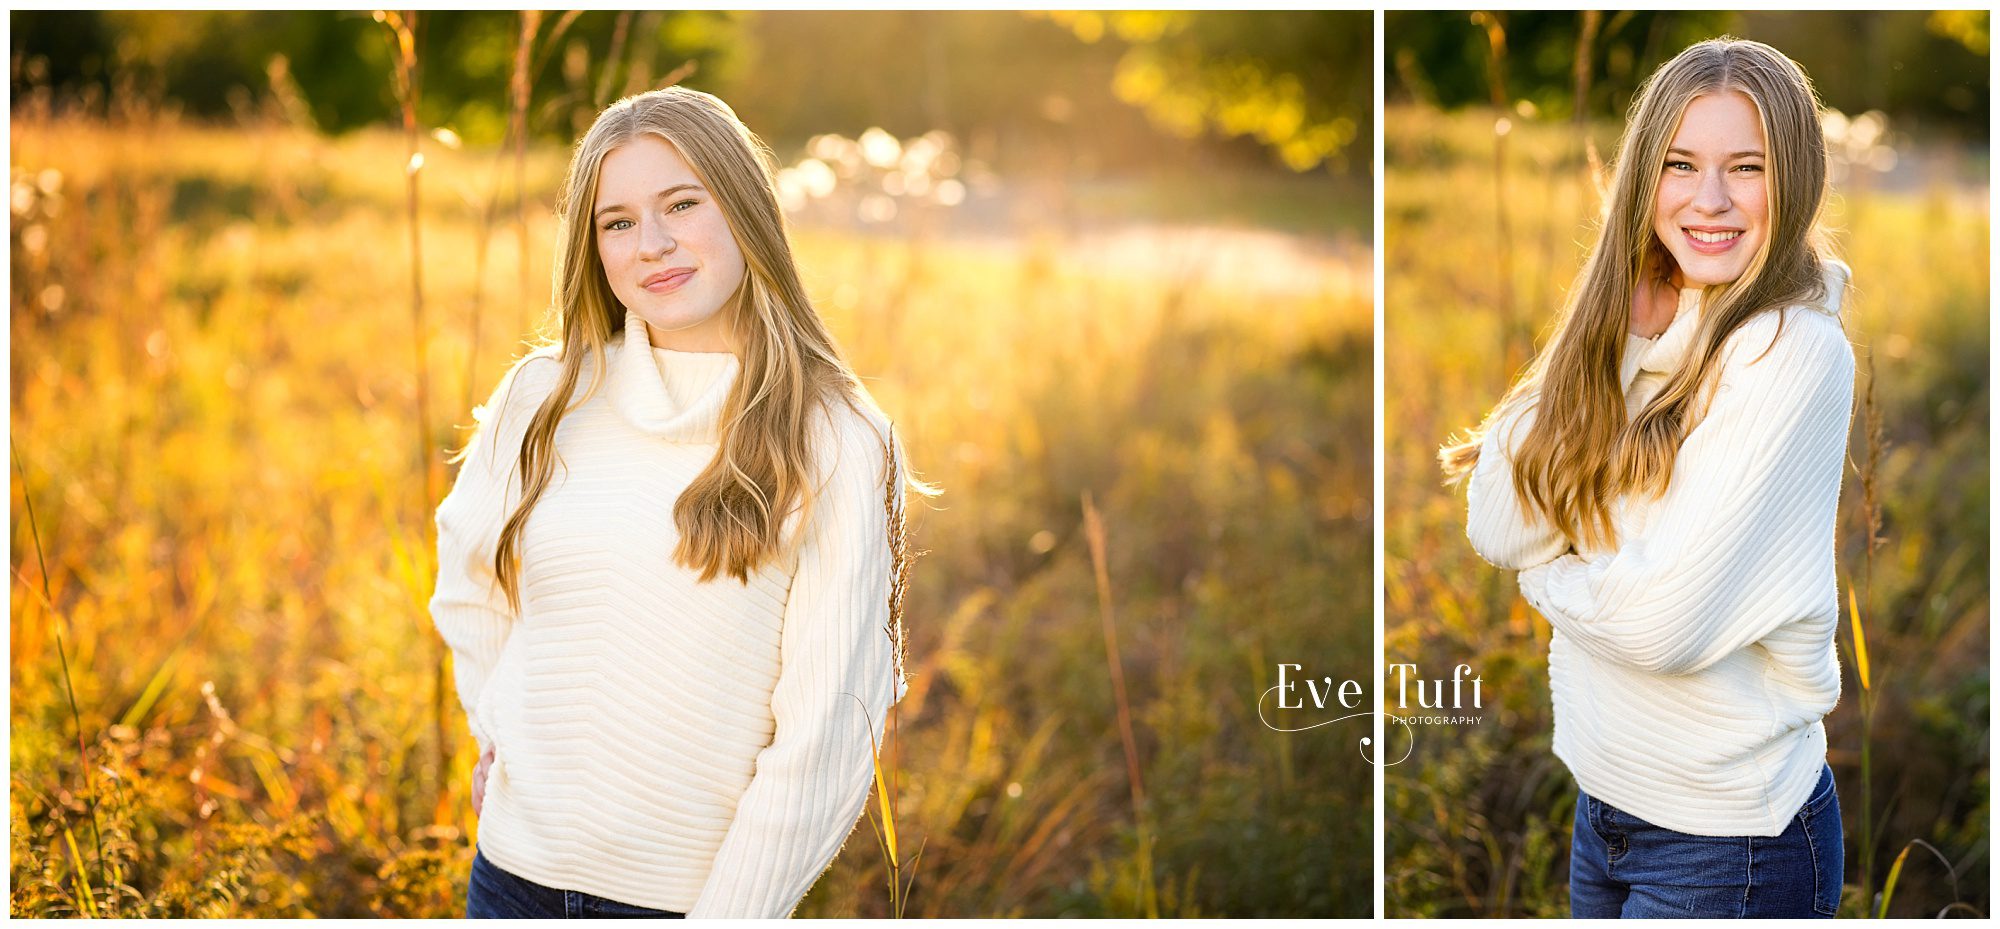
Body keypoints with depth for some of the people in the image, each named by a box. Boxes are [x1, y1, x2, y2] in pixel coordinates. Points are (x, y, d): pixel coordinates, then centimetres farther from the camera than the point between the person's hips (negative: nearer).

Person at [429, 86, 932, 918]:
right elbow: (467, 577, 19)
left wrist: (732, 912, -14)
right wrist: (500, 733, 9)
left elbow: (825, 730, -11)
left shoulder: (834, 444, -9)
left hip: (704, 888, -3)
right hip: (517, 871, 3)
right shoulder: (542, 397, 1)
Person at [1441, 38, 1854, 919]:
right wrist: (1618, 342, -10)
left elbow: (1667, 621, -24)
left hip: (1724, 839, -7)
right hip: (1603, 800, 7)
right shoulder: (1622, 332, 4)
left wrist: (1549, 580, -4)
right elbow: (1496, 526, -6)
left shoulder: (1793, 352, -19)